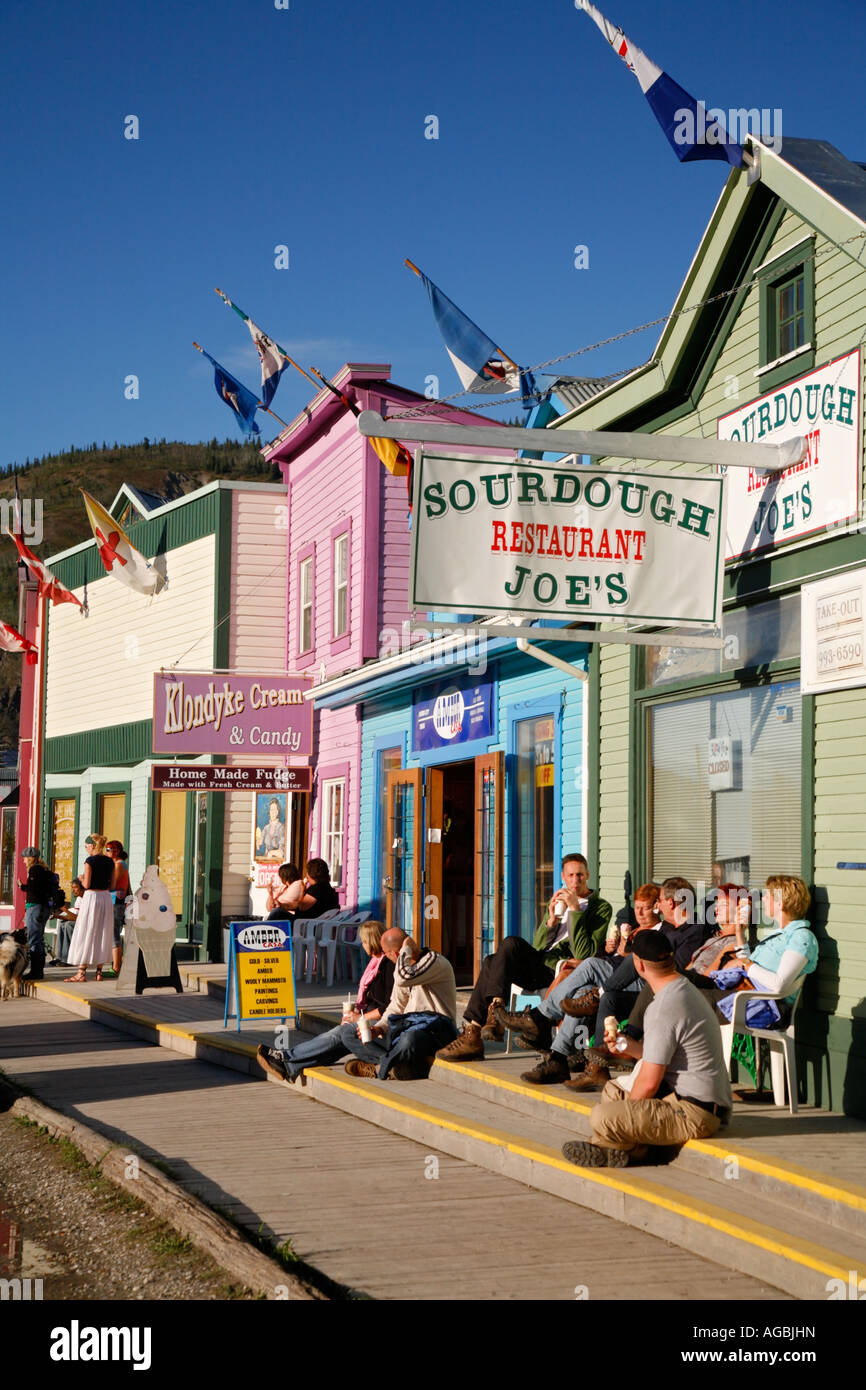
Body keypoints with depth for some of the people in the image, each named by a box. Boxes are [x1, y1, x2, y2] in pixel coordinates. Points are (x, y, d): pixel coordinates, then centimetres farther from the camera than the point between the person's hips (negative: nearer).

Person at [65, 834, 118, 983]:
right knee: (103, 934, 11)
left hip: (92, 897, -6)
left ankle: (82, 972, -5)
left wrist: (81, 878, 6)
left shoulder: (90, 860, -10)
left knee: (86, 933, -2)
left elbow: (86, 884, -14)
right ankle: (99, 971, 13)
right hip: (106, 897, 6)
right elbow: (113, 885, 10)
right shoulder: (110, 862, 8)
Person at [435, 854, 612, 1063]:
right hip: (540, 964, 7)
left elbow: (585, 956, -12)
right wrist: (551, 920, -1)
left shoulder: (601, 908, 3)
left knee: (512, 943, -26)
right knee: (491, 962, -19)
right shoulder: (559, 901, 24)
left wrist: (575, 911, -14)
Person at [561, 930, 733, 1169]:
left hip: (693, 1113, -11)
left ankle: (603, 1148, 10)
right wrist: (629, 1046, 16)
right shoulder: (687, 990, 11)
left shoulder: (663, 1010, -21)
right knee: (611, 1090, 25)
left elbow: (648, 1082, -19)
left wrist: (625, 1112, -2)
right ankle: (634, 1149, 4)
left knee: (601, 1117, -22)